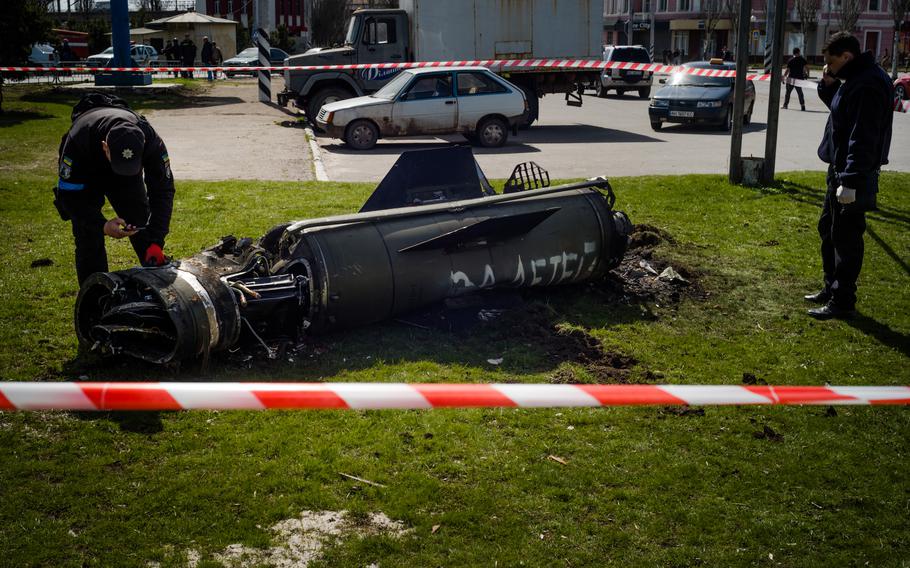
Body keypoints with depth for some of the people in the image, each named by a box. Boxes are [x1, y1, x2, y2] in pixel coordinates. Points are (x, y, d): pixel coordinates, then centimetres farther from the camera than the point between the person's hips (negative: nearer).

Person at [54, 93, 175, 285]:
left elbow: (162, 190, -27)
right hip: (86, 173, -2)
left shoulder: (151, 141, -36)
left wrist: (156, 242, -36)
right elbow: (69, 194, -32)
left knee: (143, 227, -2)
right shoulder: (78, 140, -42)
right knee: (89, 239, -11)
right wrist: (102, 225, -47)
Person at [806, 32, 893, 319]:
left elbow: (863, 139, -26)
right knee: (828, 229, 20)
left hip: (854, 176, -11)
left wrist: (850, 181, -27)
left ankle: (842, 301, 5)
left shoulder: (868, 86, -22)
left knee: (845, 238, -3)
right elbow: (838, 107, 26)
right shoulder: (853, 79, 10)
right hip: (840, 170, 11)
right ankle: (832, 288, 32)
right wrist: (828, 85, 6)